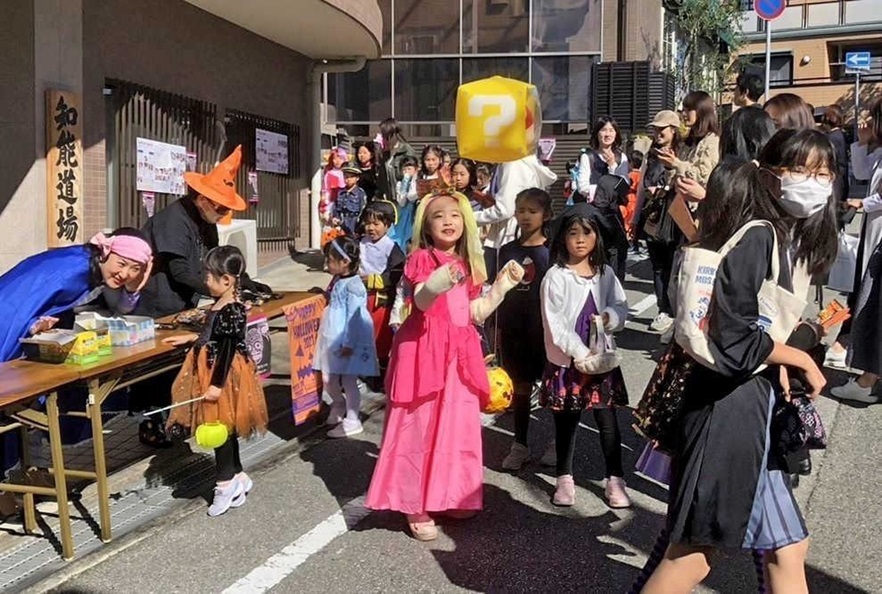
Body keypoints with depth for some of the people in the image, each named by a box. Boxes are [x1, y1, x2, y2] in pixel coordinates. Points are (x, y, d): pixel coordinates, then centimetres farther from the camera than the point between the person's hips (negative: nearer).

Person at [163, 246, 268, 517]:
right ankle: (238, 478, 27)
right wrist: (189, 338, 27)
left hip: (224, 376, -10)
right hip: (210, 372, 10)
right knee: (224, 428, 15)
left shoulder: (233, 311, -21)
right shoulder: (220, 306, 8)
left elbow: (229, 348, -23)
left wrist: (217, 384, -24)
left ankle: (227, 483, 15)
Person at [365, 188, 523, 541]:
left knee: (457, 426, 11)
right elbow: (421, 302, -23)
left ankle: (451, 495, 25)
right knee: (420, 425, -3)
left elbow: (475, 314, 16)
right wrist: (437, 283, -43)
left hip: (459, 352, 7)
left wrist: (502, 286, 11)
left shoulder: (467, 265, 14)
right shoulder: (422, 259, -7)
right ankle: (416, 505, 6)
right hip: (425, 350, -7)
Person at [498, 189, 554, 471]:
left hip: (545, 326, -3)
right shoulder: (507, 250, 5)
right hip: (513, 327, 3)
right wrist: (498, 328, 8)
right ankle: (520, 444, 22)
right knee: (520, 386, 11)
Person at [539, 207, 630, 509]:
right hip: (566, 360, -3)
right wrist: (580, 354, -19)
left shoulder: (605, 273, 4)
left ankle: (615, 479, 18)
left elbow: (622, 308, 8)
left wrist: (610, 317, -15)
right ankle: (565, 478, 24)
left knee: (607, 420, 6)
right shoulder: (555, 276, -9)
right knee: (566, 422, 9)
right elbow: (554, 323, -13)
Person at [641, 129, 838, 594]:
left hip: (756, 404, 10)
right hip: (728, 404, -10)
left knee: (787, 547, 17)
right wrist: (800, 360, -8)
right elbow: (734, 340, -22)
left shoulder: (789, 238, 12)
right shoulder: (758, 236, -17)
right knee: (695, 553, 0)